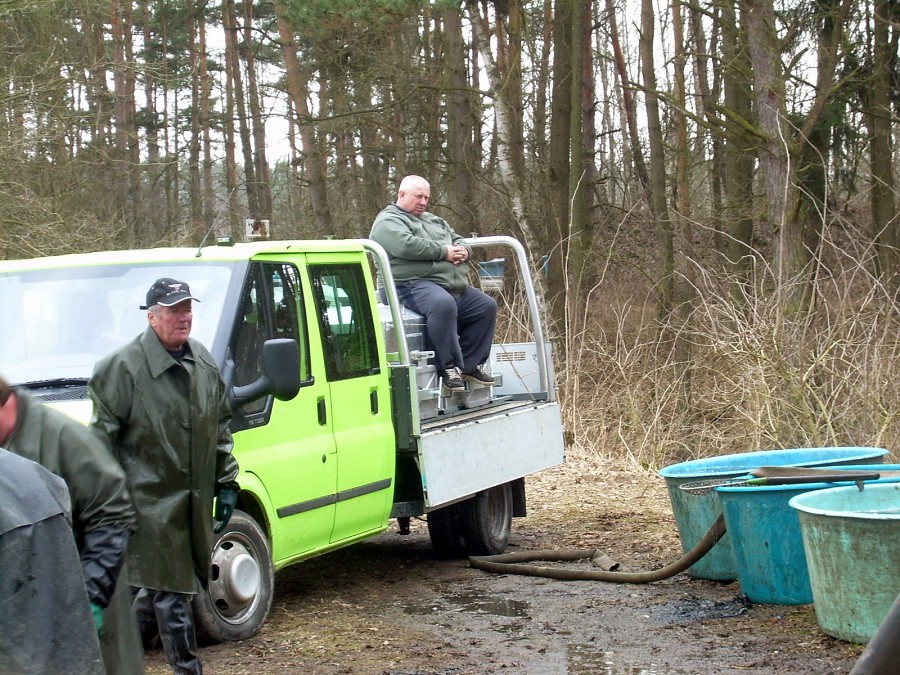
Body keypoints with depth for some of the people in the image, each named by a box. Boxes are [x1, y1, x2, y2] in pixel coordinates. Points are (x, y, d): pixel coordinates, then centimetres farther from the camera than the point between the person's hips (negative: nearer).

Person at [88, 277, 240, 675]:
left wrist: (227, 483, 15)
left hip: (194, 502, 7)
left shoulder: (204, 363, 11)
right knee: (170, 596, -5)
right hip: (151, 503, -7)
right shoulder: (125, 366, -10)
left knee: (156, 588, 13)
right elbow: (103, 435, -8)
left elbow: (220, 428, 20)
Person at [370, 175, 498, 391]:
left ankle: (471, 364, 2)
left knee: (486, 306, -2)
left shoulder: (434, 221, 30)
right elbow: (406, 245, -17)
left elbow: (458, 240, 29)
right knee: (443, 304, -38)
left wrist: (463, 250, 2)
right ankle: (449, 367, -30)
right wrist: (444, 252, -13)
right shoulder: (388, 221, 1)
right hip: (414, 284, -9)